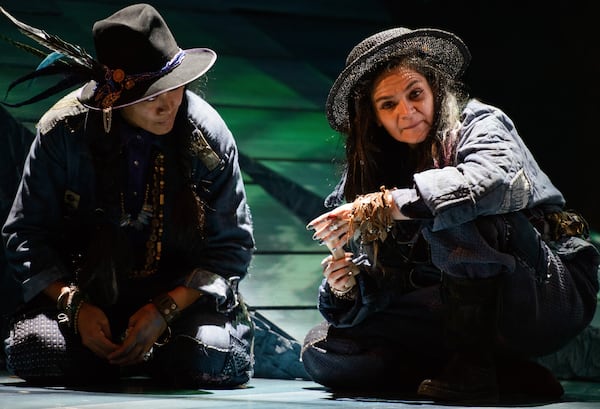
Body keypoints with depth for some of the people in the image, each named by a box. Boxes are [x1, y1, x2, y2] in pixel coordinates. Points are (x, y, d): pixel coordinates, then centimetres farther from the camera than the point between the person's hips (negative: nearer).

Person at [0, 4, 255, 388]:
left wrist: (165, 311, -17)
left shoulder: (209, 135, -9)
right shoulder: (65, 130, -9)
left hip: (181, 295, 0)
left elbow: (232, 245, -3)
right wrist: (74, 305, -18)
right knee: (33, 351, -29)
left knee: (208, 361, -31)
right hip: (87, 289, 0)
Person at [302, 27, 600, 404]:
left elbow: (498, 180, -33)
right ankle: (508, 375, -8)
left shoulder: (479, 124, -7)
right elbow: (383, 285, 6)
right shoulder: (376, 172, 8)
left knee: (446, 209, -29)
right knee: (323, 350, -4)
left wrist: (383, 205, -30)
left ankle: (472, 369, -24)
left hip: (554, 292, -7)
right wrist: (346, 288, -18)